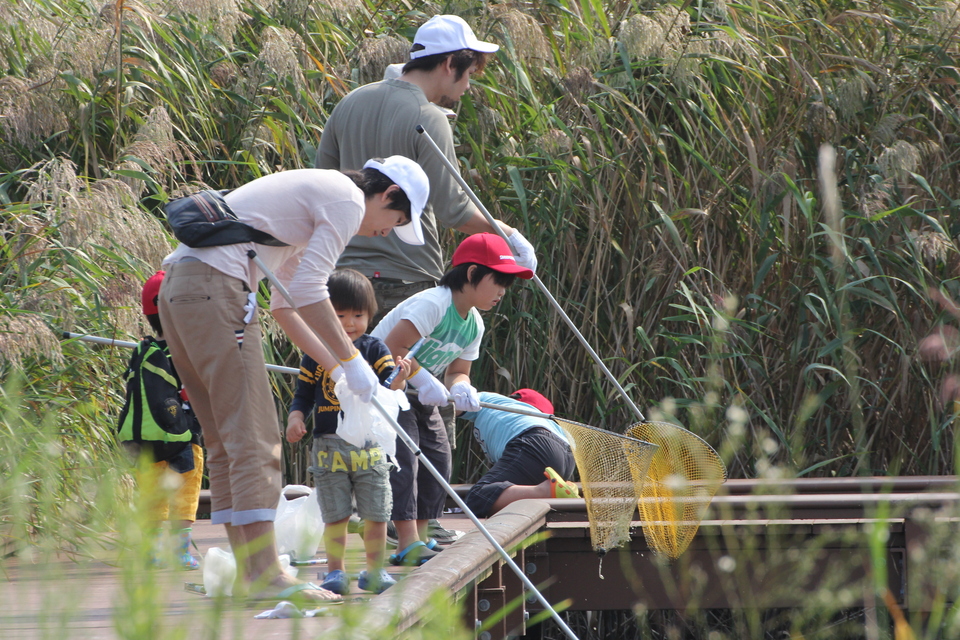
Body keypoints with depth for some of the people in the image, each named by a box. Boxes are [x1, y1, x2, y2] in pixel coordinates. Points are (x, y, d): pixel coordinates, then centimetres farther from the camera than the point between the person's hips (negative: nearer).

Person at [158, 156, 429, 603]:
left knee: (225, 441, 11)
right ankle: (264, 575, -12)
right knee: (253, 437, -10)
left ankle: (247, 575, 12)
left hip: (178, 289, 11)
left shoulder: (315, 197, 28)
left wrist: (334, 366, 31)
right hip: (215, 286, -11)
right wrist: (351, 360, -1)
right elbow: (308, 292, -10)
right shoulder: (348, 200, -2)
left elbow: (285, 304, 31)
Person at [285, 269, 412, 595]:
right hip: (329, 444, 0)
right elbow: (303, 394, 8)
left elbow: (388, 390, -6)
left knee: (376, 514, 4)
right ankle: (335, 571, 9)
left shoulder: (374, 349, 3)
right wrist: (295, 418, -10)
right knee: (335, 515, 1)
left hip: (370, 444, 0)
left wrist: (398, 379, -28)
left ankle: (374, 572, 15)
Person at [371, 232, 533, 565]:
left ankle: (420, 537, 12)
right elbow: (393, 349, -32)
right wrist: (424, 380, -30)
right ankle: (408, 544, -23)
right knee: (402, 457, -18)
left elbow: (457, 371, 6)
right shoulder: (433, 304, -26)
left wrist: (460, 388, -17)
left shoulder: (474, 325, 3)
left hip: (418, 397, 10)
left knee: (438, 454, 5)